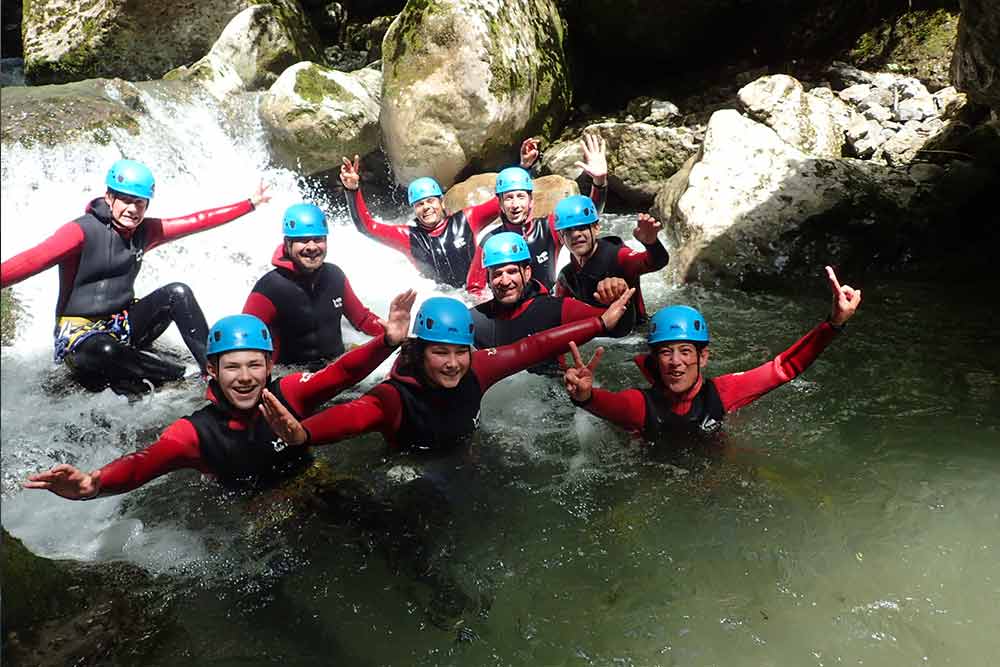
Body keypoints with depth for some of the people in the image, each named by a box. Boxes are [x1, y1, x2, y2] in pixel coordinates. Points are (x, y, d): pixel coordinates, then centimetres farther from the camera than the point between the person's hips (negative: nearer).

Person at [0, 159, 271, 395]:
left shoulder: (145, 231, 2)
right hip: (80, 330, -6)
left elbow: (197, 221, 6)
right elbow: (30, 261, -30)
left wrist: (250, 204, 9)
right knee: (104, 351, -39)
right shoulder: (83, 231, -17)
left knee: (178, 292, -15)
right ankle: (181, 377, -17)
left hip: (124, 323, 6)